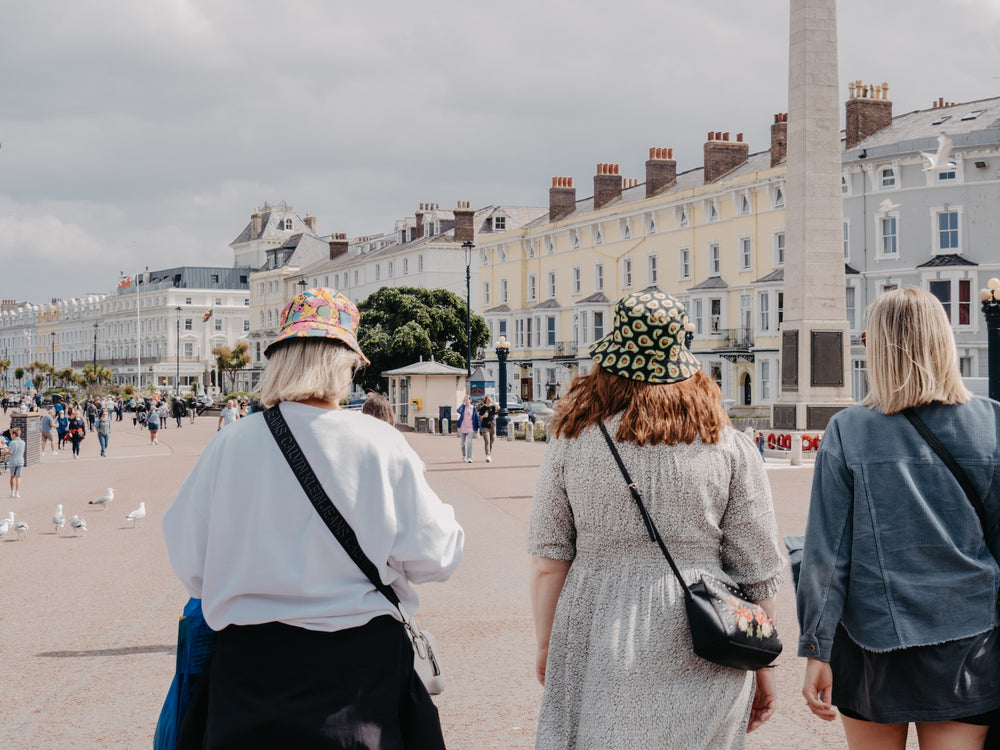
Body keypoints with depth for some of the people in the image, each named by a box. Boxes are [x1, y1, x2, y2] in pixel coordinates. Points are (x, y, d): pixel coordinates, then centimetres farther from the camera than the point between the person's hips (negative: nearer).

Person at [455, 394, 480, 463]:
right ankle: (464, 456, 31)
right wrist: (463, 403, -13)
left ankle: (469, 458, -17)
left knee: (469, 443, -14)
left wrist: (477, 428, 5)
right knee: (462, 443, 11)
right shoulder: (463, 407, 2)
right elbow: (459, 411, -21)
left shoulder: (473, 408, 1)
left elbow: (476, 418, 6)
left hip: (470, 428, -2)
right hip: (462, 428, 2)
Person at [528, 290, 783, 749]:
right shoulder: (727, 445, 0)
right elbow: (758, 572, 2)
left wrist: (546, 647, 14)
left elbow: (548, 562, 2)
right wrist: (763, 666, 11)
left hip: (596, 641, 0)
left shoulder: (572, 440, 0)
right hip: (701, 660, 0)